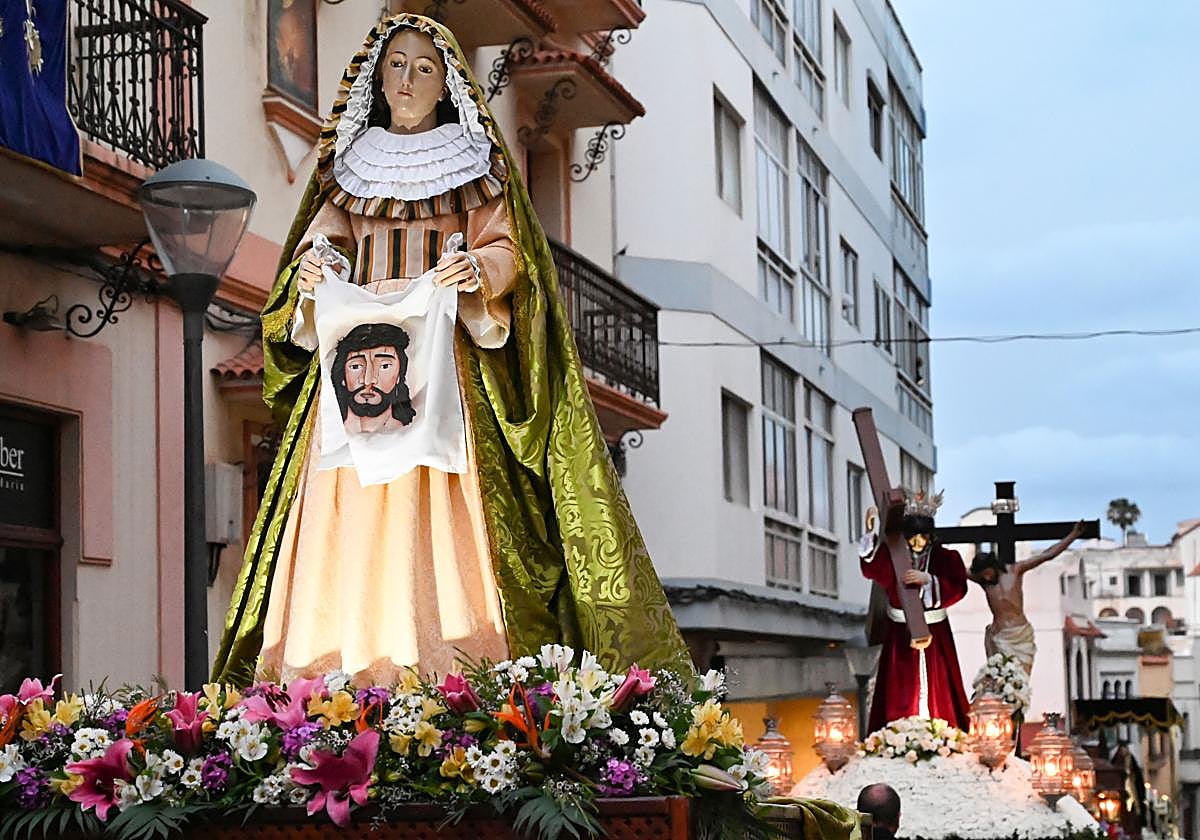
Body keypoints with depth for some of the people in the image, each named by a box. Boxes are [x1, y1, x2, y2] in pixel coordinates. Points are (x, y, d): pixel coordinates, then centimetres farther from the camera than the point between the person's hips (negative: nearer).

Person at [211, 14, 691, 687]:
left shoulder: (476, 163, 13)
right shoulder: (352, 164, 20)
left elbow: (506, 250, 5)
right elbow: (323, 239, 15)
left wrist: (477, 268, -18)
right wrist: (313, 269, -9)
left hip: (446, 358, -2)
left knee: (441, 516, -15)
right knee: (351, 522, -9)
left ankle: (448, 679, -17)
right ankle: (350, 682, -11)